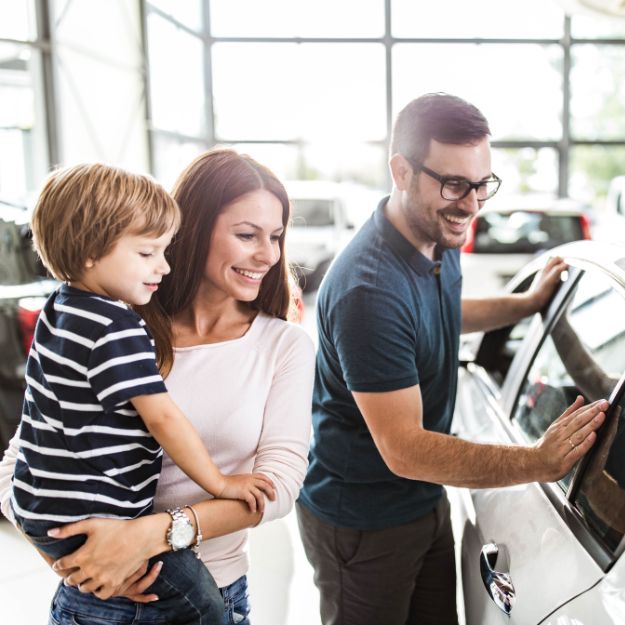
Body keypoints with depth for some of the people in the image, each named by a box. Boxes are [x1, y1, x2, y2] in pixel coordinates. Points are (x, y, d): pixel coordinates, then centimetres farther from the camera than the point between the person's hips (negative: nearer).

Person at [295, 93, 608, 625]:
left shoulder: (439, 239, -2)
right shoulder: (370, 289, -32)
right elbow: (404, 450, -30)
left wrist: (529, 303, 18)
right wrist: (538, 462, -36)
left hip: (426, 501, 8)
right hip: (362, 524, -8)